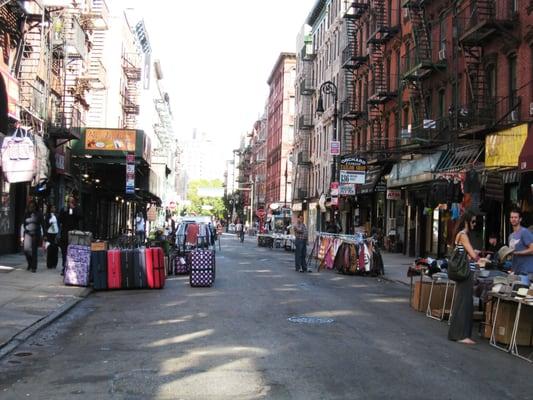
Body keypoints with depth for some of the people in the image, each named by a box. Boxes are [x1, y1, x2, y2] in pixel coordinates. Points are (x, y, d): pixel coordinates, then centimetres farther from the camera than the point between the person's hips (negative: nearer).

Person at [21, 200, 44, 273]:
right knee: (26, 250, -7)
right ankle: (30, 264, 19)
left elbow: (42, 225, 5)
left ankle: (34, 267, 4)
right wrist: (22, 236, 9)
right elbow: (23, 225, 12)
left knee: (34, 251, -4)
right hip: (28, 234, 2)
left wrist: (42, 236, 1)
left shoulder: (39, 214, 4)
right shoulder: (26, 215, 8)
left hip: (36, 234, -2)